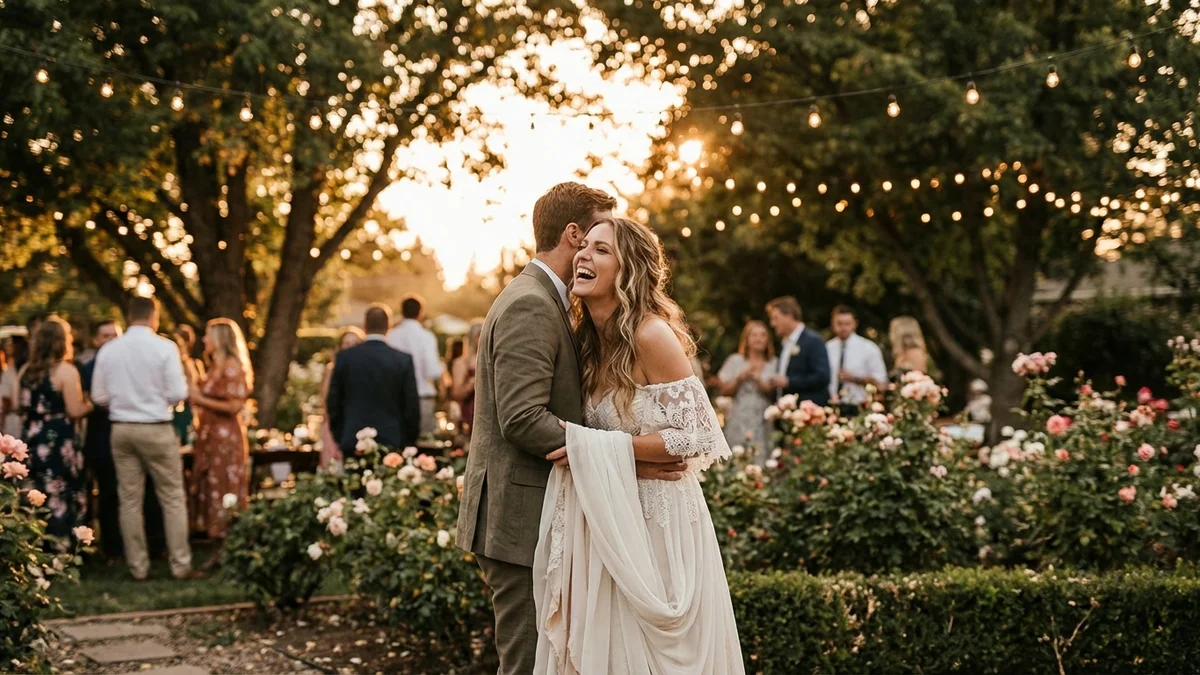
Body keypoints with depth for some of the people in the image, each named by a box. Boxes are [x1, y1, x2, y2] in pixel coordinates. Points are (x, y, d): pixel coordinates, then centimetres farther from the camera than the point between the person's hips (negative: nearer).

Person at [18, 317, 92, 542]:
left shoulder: (26, 370, 10)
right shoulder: (66, 370, -10)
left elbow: (19, 405, 15)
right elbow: (75, 411, -15)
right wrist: (90, 404, 4)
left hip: (32, 440, 7)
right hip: (59, 442, -7)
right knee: (61, 499, -1)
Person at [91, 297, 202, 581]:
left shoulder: (108, 350, 1)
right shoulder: (164, 347, -11)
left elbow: (99, 396, 3)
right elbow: (177, 394, -12)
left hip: (121, 429, 4)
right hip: (156, 429, -4)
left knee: (130, 500, 8)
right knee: (172, 498, 5)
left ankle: (138, 567, 12)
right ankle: (181, 565, 5)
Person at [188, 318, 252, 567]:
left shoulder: (232, 366, -12)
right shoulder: (216, 366, 15)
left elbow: (234, 405, -18)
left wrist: (201, 399, -13)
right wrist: (196, 394, 7)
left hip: (226, 436, -9)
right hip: (210, 435, 9)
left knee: (224, 492, -5)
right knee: (210, 491, 8)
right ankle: (220, 549, 12)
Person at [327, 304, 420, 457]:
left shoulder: (344, 357, 1)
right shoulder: (403, 360, -3)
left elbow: (333, 404, 5)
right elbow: (412, 408, -1)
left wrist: (340, 438, 16)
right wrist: (409, 443, 11)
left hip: (352, 443, 1)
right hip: (391, 442, -1)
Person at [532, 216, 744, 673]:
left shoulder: (651, 334, -17)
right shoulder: (594, 340, 7)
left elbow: (694, 436, -19)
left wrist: (598, 449, -21)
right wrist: (582, 447, 1)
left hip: (659, 520, -7)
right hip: (613, 518, 8)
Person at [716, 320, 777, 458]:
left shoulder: (773, 363, 8)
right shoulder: (735, 360, 7)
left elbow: (775, 394, 4)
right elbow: (724, 391, 6)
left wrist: (760, 382, -10)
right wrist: (739, 378, -8)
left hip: (763, 424, 1)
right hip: (739, 422, -1)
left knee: (762, 459, -8)